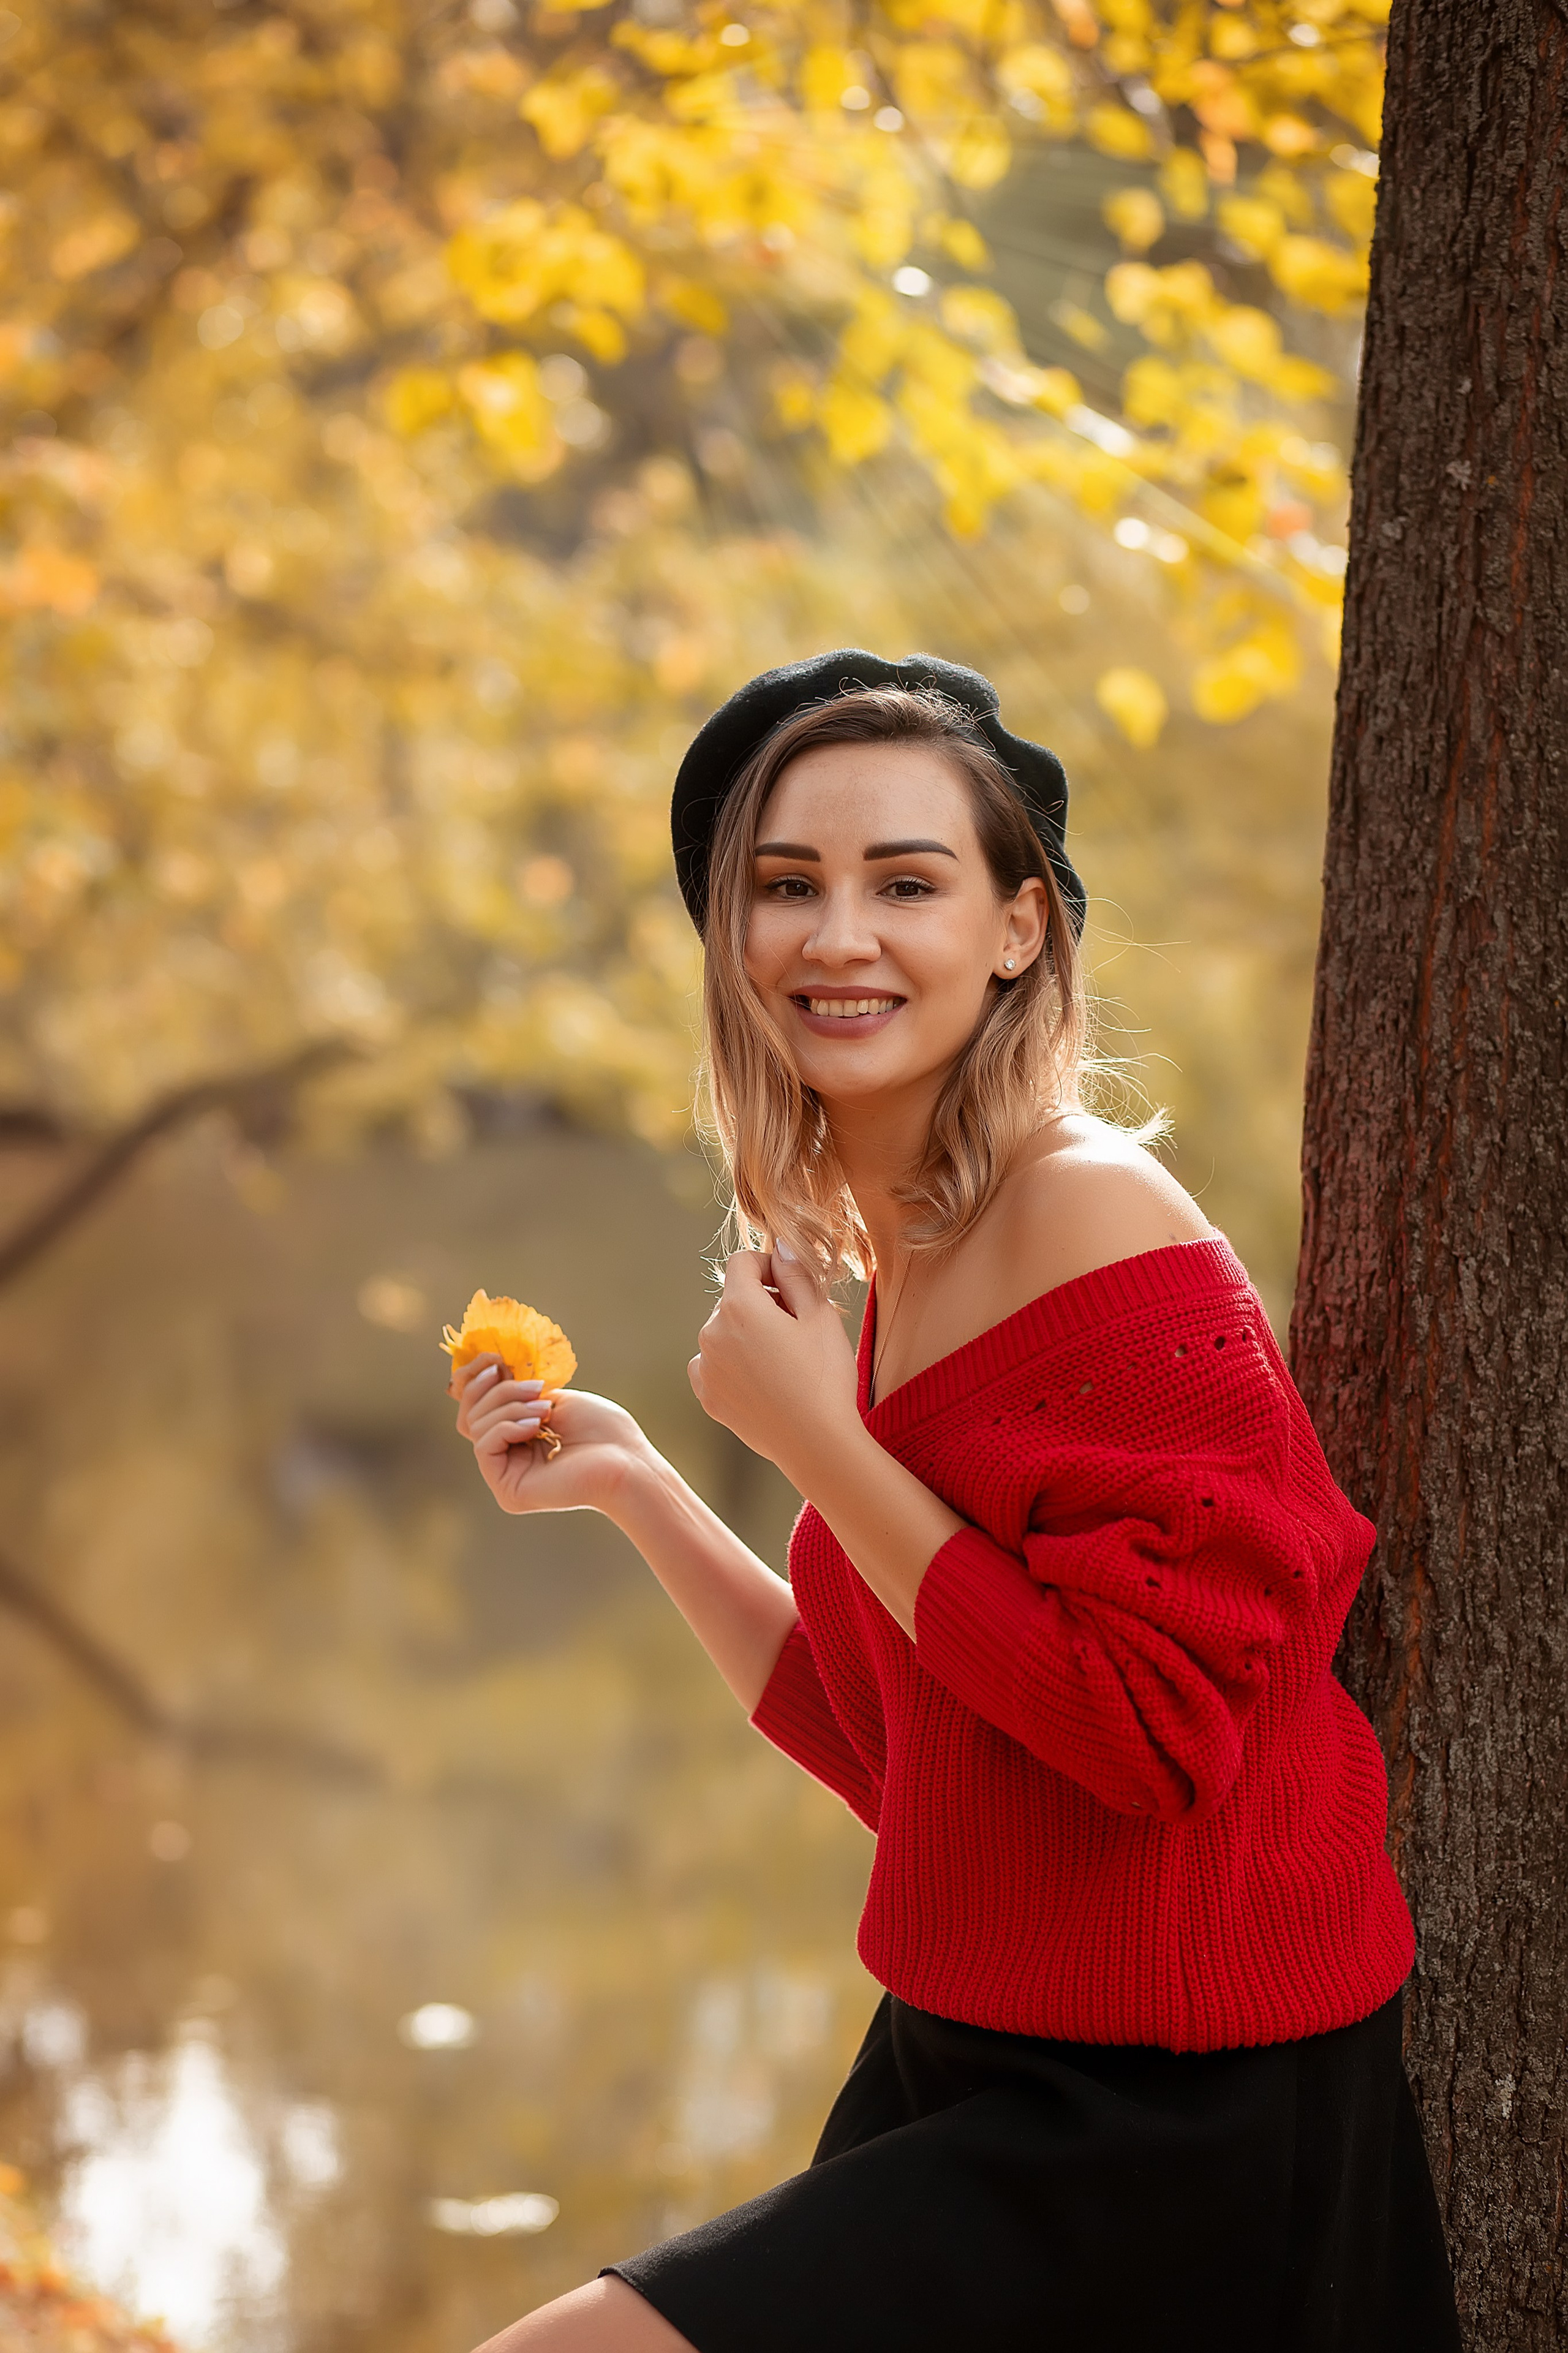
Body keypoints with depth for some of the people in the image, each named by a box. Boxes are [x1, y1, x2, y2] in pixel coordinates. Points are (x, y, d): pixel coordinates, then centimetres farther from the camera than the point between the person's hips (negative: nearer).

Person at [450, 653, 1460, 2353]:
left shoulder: (1094, 1219, -16)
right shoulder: (898, 1259, 10)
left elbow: (1140, 1727, -22)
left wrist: (811, 1437, -17)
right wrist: (628, 1486, 11)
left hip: (1163, 2131, -8)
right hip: (964, 2074, 8)